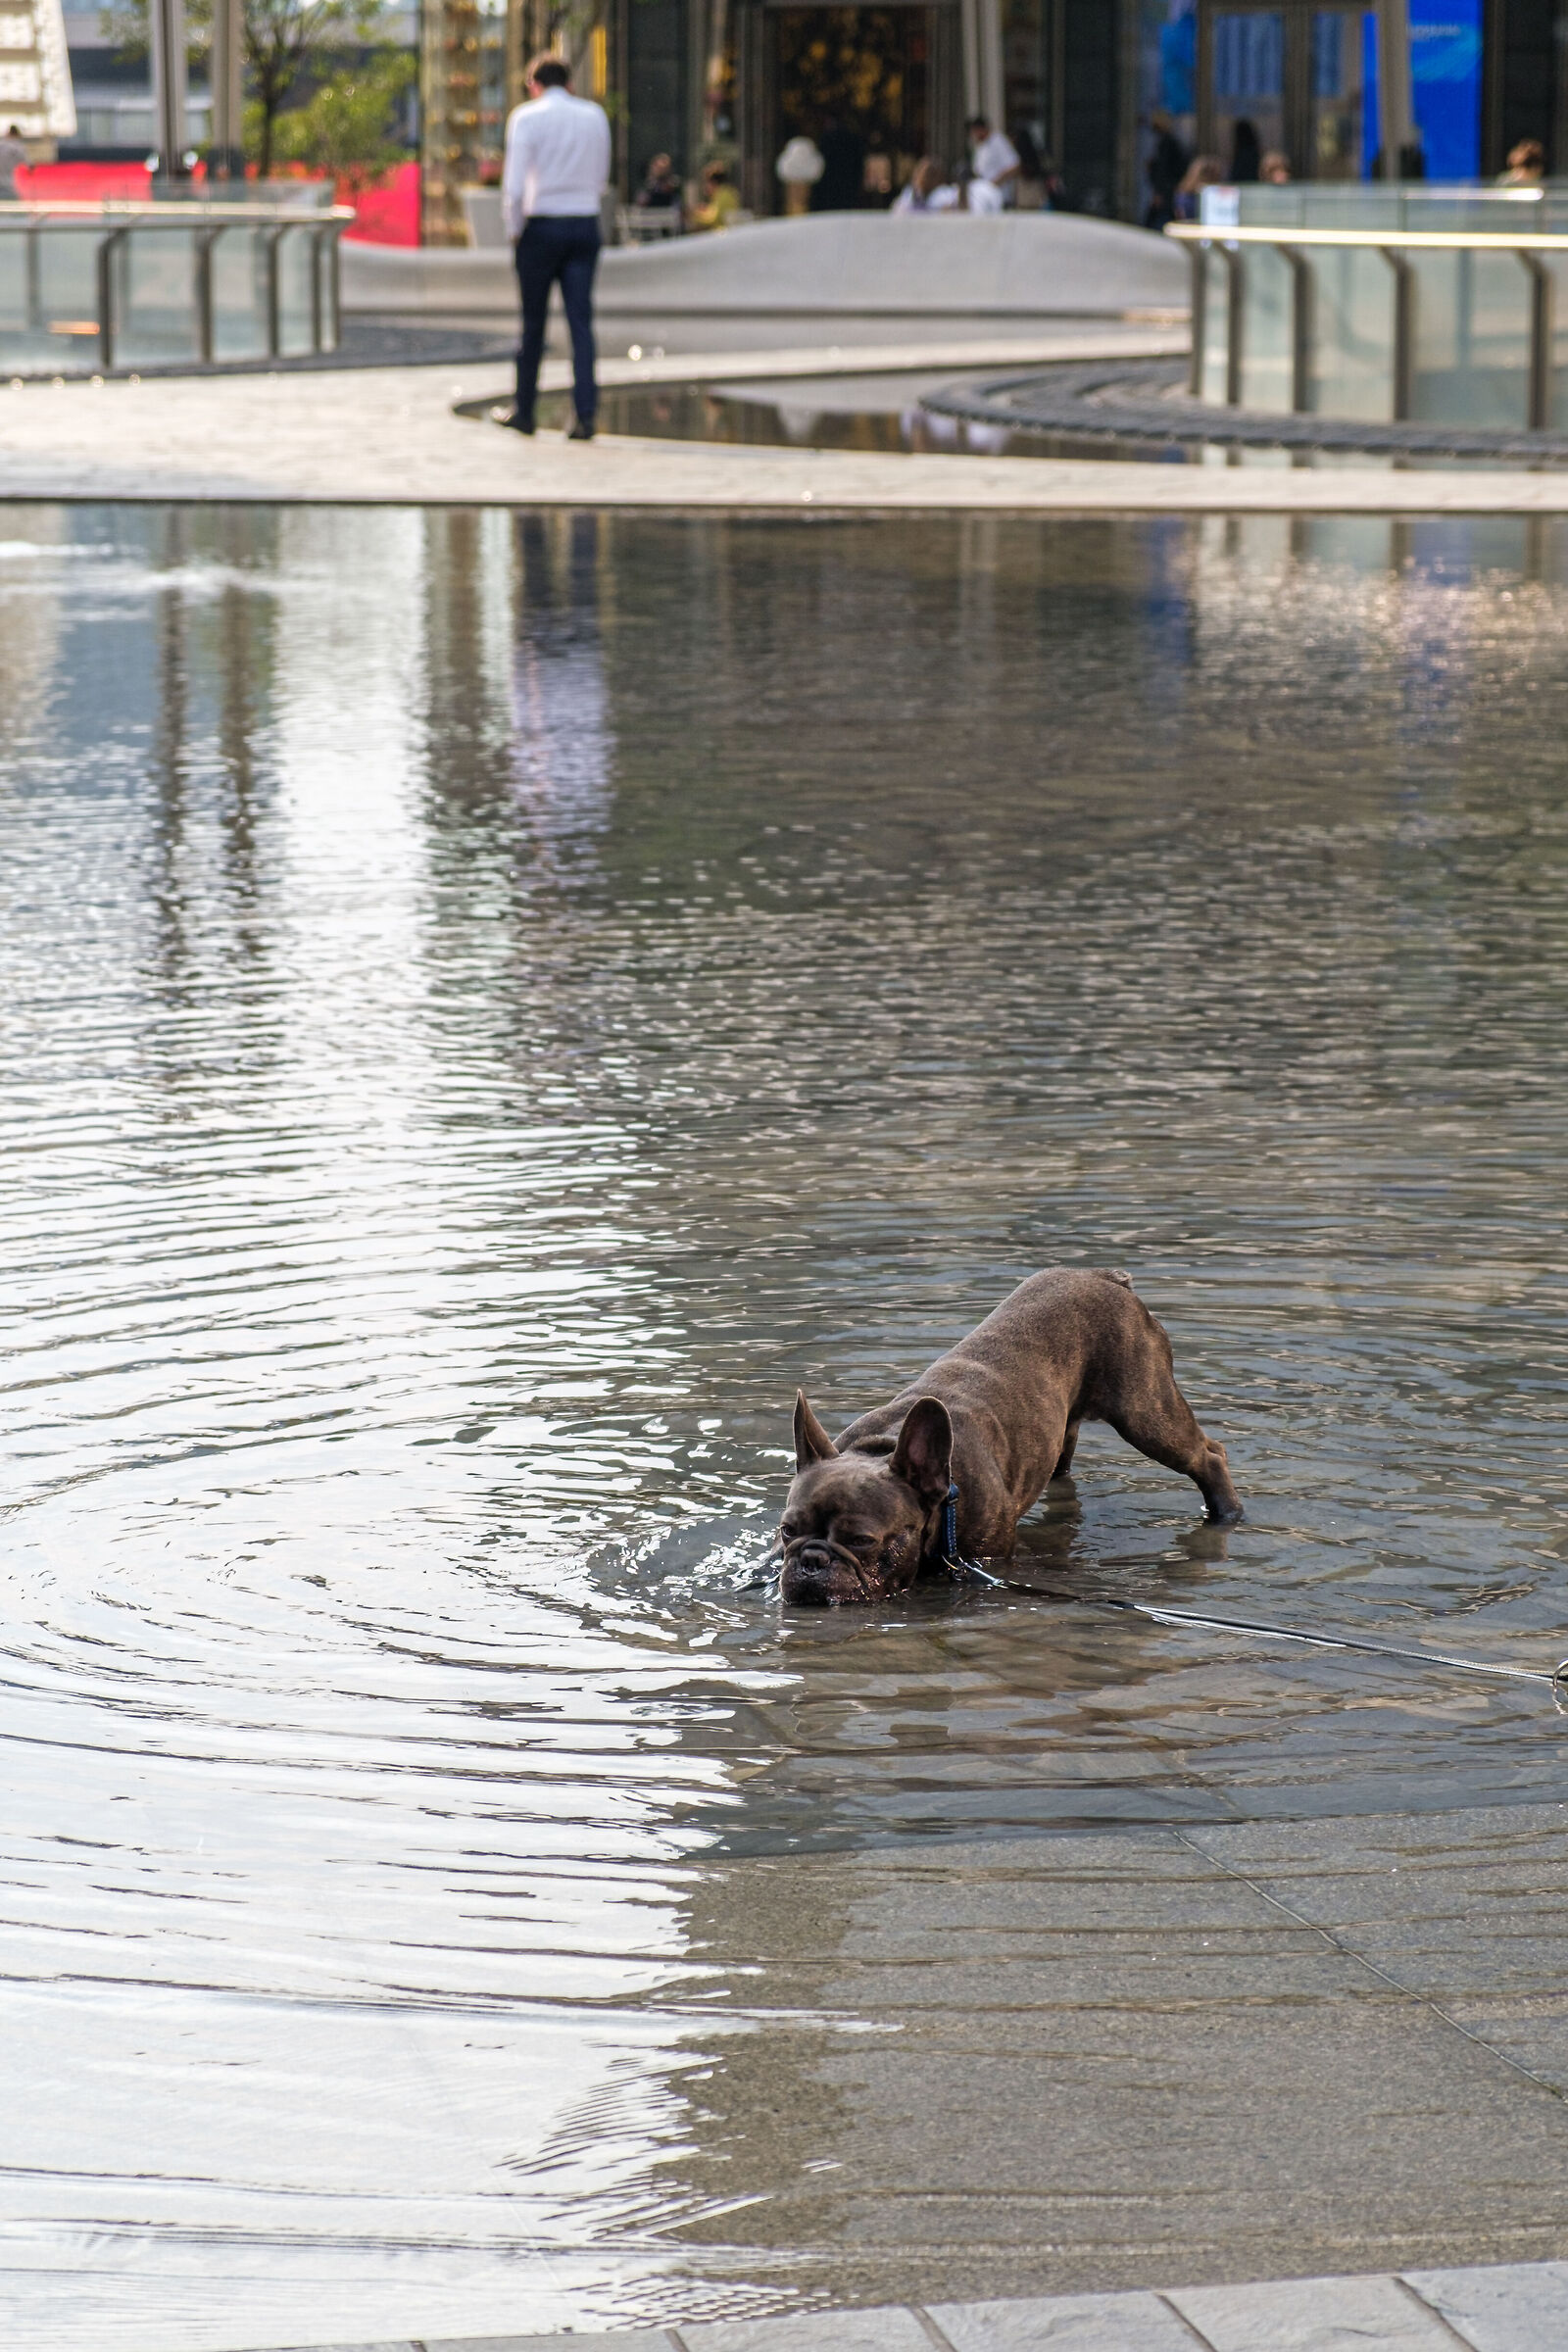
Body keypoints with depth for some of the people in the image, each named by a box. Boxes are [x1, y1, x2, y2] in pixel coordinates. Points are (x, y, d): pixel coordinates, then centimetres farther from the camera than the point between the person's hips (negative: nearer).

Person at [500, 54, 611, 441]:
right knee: (581, 322, -1)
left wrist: (514, 230, 0)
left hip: (542, 225, -3)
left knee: (533, 324, 8)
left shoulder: (526, 117, -5)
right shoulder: (595, 116, 7)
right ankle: (585, 415, -12)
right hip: (586, 225, 3)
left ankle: (524, 412, 17)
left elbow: (514, 185, -12)